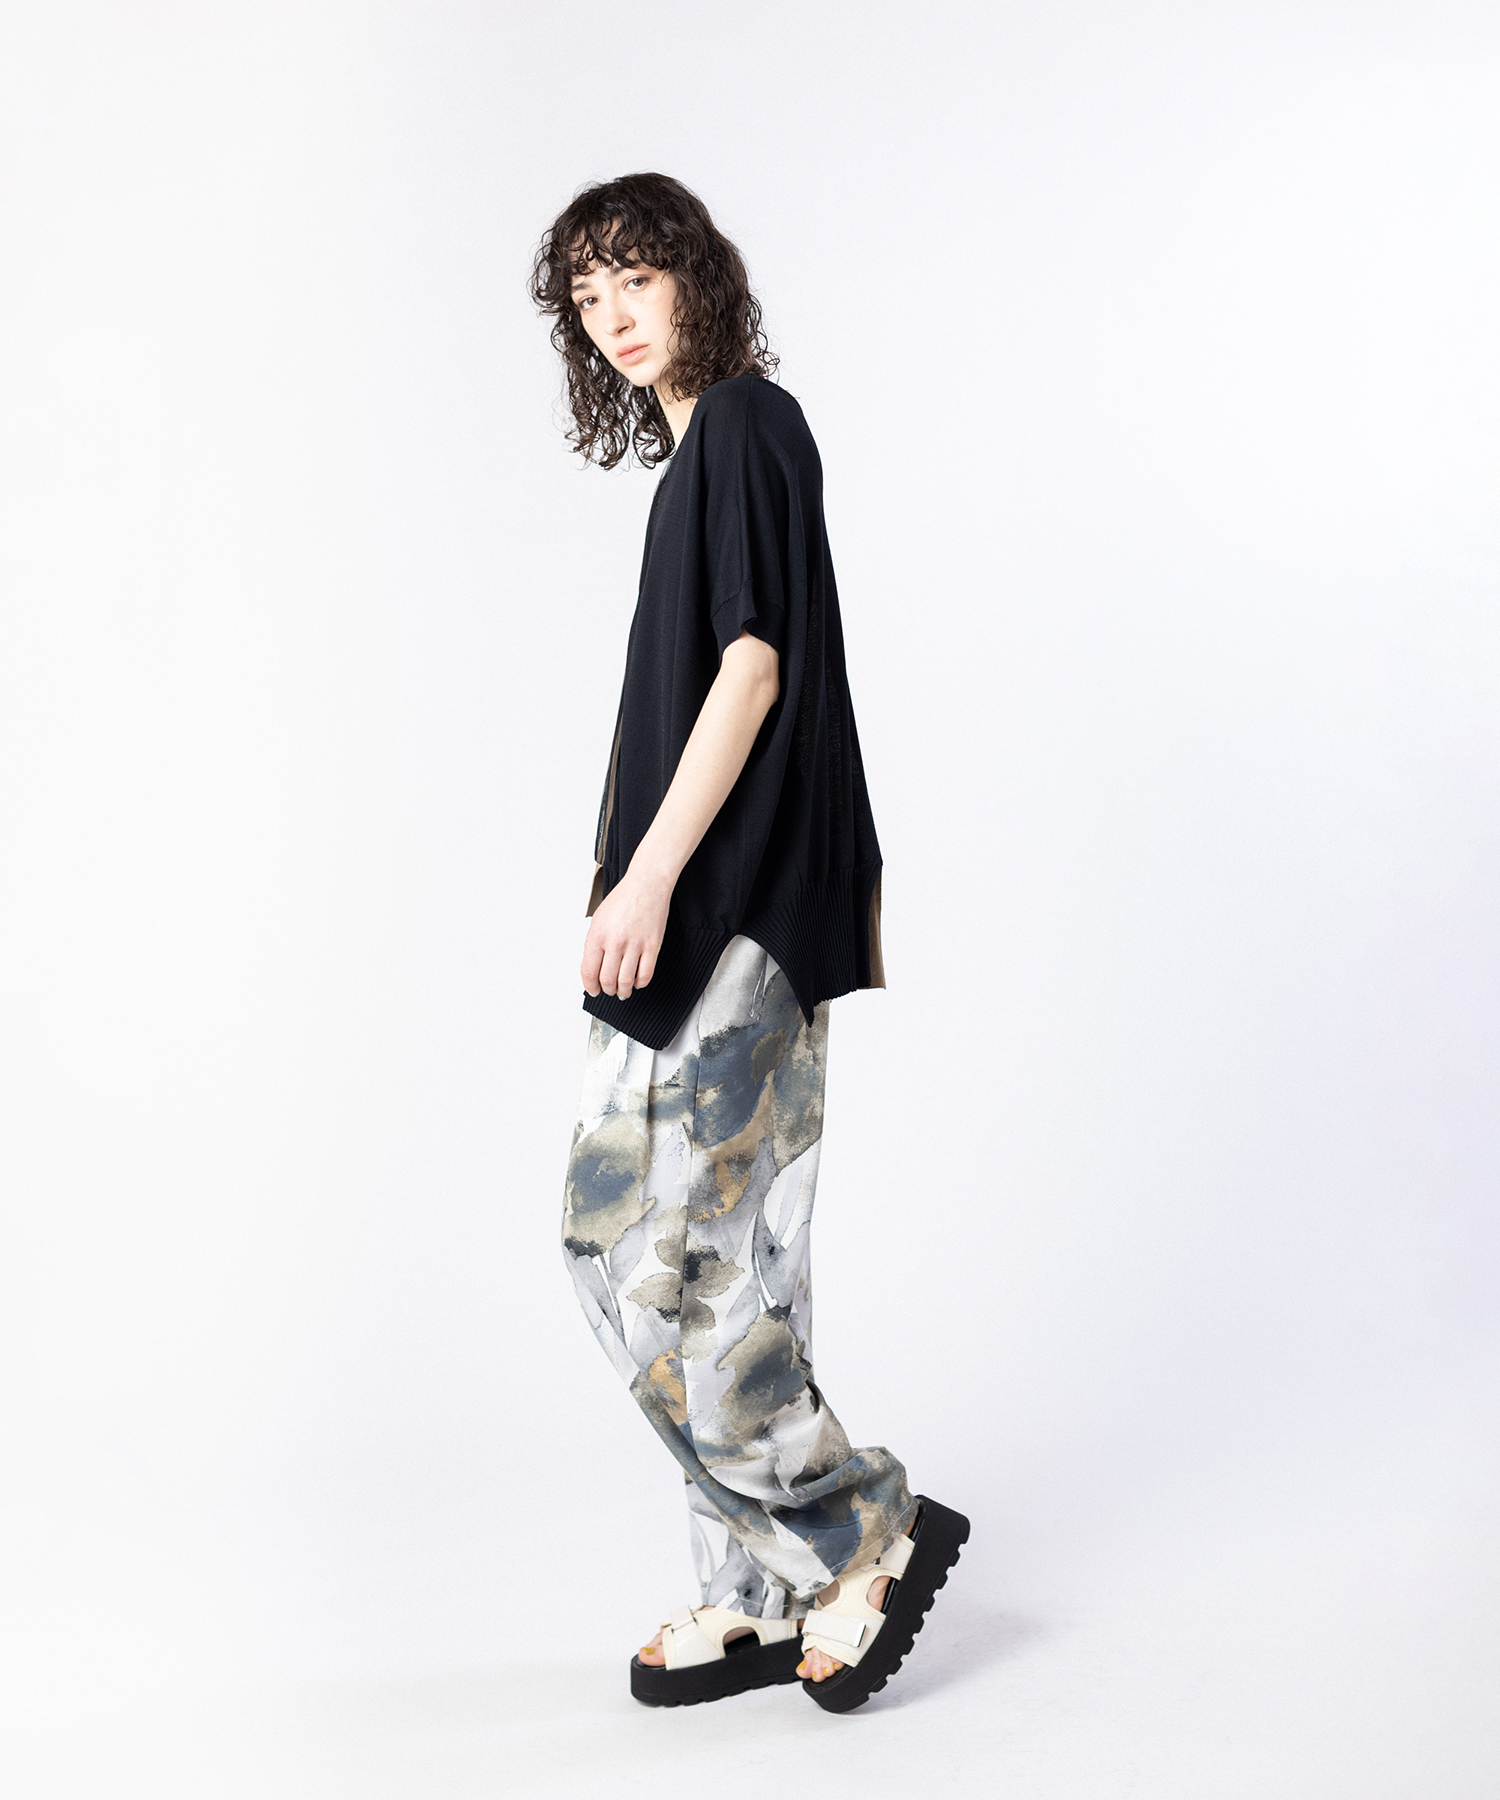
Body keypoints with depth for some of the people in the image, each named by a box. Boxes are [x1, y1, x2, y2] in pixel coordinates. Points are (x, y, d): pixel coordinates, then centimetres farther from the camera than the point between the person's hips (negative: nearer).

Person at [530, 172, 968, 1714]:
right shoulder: (703, 447, 20)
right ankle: (763, 1599, 19)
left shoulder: (742, 426, -8)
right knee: (728, 1253, 10)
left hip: (731, 909, -10)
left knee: (634, 1236, -7)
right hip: (734, 912, 10)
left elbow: (753, 666, -17)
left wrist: (648, 875, -21)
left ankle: (868, 1533, 5)